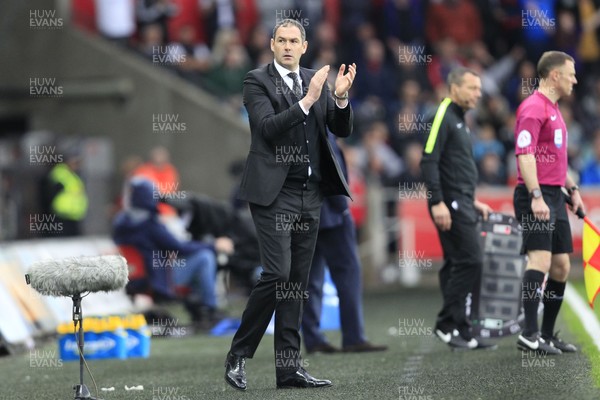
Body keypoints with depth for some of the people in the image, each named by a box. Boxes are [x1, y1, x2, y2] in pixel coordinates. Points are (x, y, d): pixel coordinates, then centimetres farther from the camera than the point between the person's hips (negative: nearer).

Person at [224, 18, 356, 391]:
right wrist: (307, 101, -23)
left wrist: (341, 97, -11)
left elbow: (342, 129, 8)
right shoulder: (257, 81, -4)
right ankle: (237, 355, -1)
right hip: (274, 192, -6)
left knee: (298, 281, 6)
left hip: (309, 193, 6)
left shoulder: (316, 80, 12)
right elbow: (268, 127, -17)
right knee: (277, 273, -14)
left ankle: (289, 366, 7)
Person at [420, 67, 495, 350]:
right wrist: (438, 202, -22)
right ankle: (447, 323, -8)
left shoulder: (458, 121, 21)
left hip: (461, 204, 10)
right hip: (450, 204, -10)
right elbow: (429, 161, -17)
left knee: (456, 265, 8)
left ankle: (460, 332, 9)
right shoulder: (443, 117, -10)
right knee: (470, 261, -13)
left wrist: (473, 202, 24)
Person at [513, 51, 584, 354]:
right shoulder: (533, 108, -12)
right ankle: (529, 335, -23)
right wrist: (536, 196, -28)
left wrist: (571, 188, 24)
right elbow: (525, 153, -21)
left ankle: (547, 335, 15)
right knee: (540, 259, -19)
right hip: (536, 196, -10)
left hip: (555, 196, 10)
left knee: (561, 267, 9)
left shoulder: (553, 109, 20)